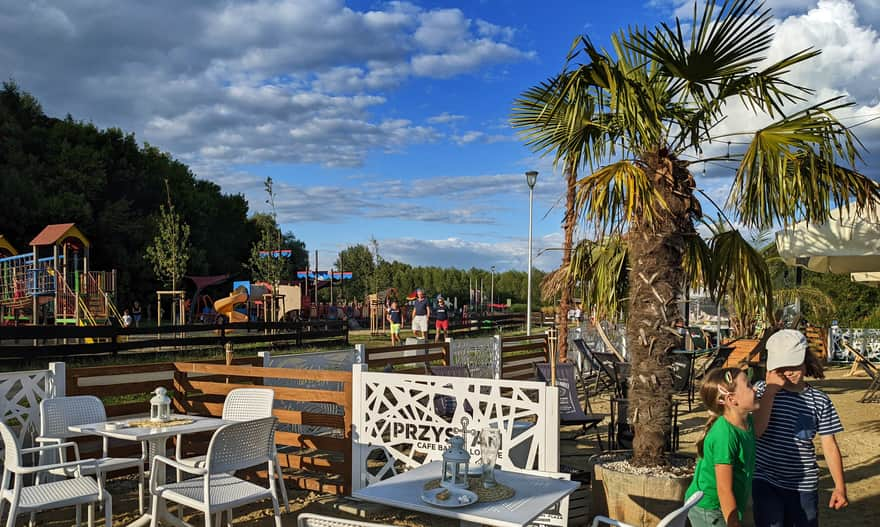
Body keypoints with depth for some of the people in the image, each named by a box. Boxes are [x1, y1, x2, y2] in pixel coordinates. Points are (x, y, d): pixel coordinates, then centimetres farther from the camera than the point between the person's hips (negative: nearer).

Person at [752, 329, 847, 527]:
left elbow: (830, 446, 2)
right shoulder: (762, 390, -6)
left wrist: (840, 487, 0)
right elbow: (755, 431, -17)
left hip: (804, 484, 1)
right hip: (765, 481, -1)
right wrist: (770, 391, -19)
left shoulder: (820, 401, -3)